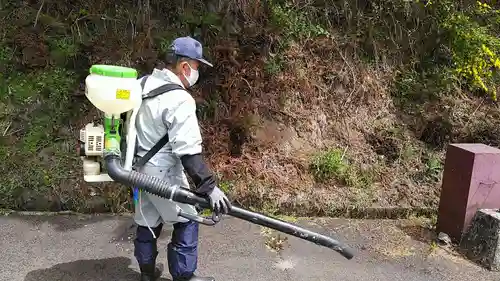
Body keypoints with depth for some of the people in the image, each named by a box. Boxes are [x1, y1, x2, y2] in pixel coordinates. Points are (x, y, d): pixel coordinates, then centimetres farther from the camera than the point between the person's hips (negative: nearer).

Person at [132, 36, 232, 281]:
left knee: (148, 221, 21)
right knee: (186, 222, 7)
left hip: (140, 166, 9)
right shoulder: (179, 100, -24)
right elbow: (188, 152, -29)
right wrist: (209, 186, -26)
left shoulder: (142, 84, 3)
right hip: (163, 172, -9)